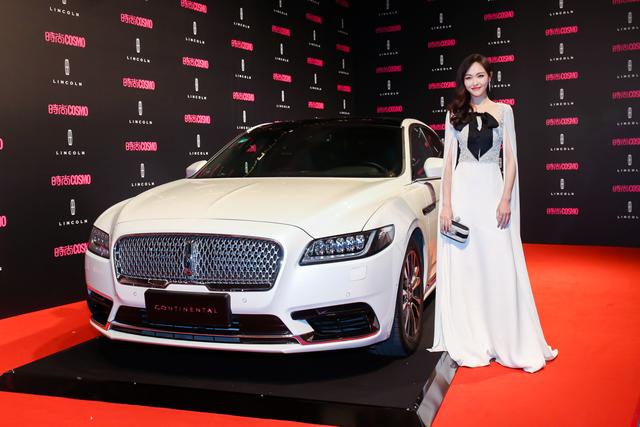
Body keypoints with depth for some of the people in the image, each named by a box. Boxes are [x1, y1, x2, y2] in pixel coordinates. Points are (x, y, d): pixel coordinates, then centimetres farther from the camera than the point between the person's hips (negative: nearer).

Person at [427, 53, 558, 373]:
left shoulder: (503, 111, 8)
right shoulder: (455, 114, 9)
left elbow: (510, 159, 5)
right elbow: (449, 161, 6)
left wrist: (506, 200, -6)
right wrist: (446, 204, -3)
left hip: (493, 191, -1)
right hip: (462, 191, 1)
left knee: (500, 268, -2)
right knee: (463, 268, 1)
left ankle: (508, 342, 9)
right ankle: (469, 343, 11)